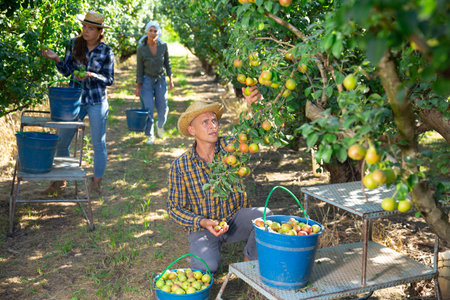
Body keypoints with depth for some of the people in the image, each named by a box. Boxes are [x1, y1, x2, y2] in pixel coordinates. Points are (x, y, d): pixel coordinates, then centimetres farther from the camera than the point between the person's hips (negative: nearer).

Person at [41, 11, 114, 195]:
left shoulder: (106, 52, -4)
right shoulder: (74, 44, 3)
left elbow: (109, 79, -3)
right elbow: (66, 71, 7)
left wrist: (91, 75, -20)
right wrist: (56, 59, -12)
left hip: (97, 102, -2)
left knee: (98, 143, 4)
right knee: (61, 141, 4)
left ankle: (96, 183, 18)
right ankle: (59, 181, 19)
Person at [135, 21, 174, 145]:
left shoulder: (163, 46, -10)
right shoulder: (141, 49, -15)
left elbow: (167, 62, 4)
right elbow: (139, 69, -8)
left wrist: (170, 79, 4)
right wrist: (138, 87, -6)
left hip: (160, 80, 2)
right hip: (146, 80, -2)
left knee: (163, 107, 6)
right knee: (148, 108, -6)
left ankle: (160, 124, 39)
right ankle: (150, 136, 11)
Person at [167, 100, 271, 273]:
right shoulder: (180, 167, -11)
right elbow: (174, 208, -6)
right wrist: (203, 222, -23)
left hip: (236, 216, 2)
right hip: (202, 227, -1)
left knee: (264, 215, -28)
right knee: (207, 266, -28)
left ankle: (251, 260, -1)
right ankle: (200, 252, 11)